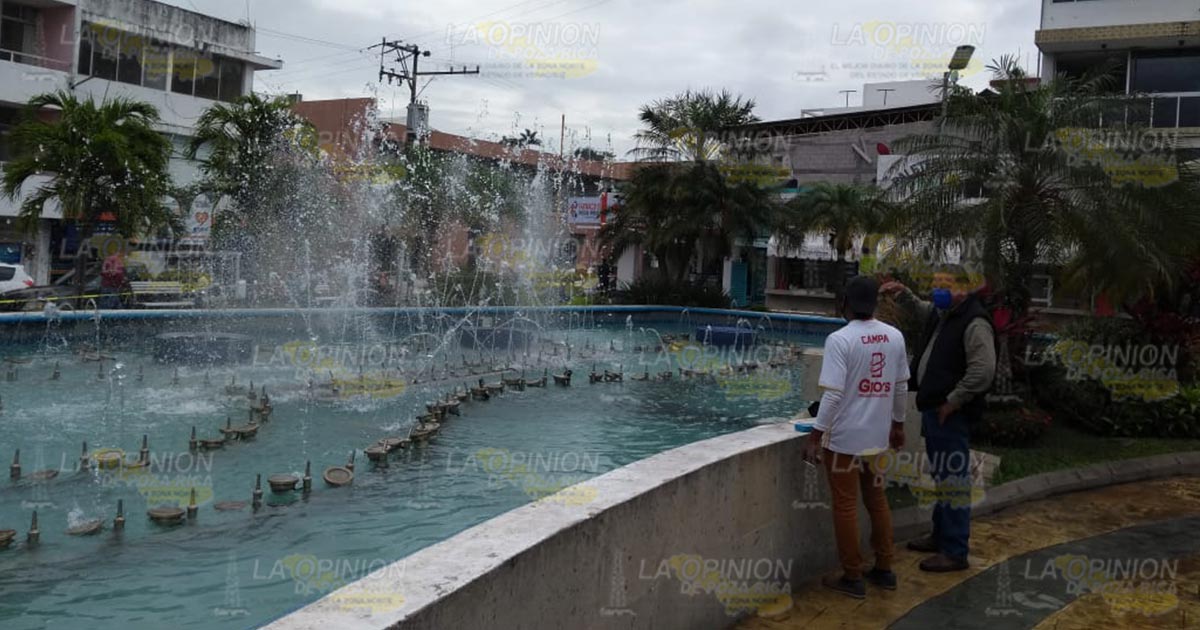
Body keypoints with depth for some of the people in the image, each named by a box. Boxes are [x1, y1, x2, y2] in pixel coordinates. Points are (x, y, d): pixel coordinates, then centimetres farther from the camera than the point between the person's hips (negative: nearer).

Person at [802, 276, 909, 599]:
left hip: (844, 437, -6)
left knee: (845, 506, 5)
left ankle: (852, 578, 14)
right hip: (878, 434, 6)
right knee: (877, 500, 19)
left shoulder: (840, 340, -17)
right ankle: (884, 569, 29)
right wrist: (898, 424, 22)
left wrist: (815, 437, -14)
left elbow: (833, 395, -21)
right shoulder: (895, 337, 1)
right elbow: (901, 387, 9)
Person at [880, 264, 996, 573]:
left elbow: (984, 370, -26)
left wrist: (952, 402, -20)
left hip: (951, 415, -10)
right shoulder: (941, 313, 11)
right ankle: (941, 537, 33)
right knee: (942, 477, 20)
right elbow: (918, 308, 35)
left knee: (953, 479, -4)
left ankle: (955, 552, 3)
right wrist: (902, 293, 16)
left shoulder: (974, 322, -18)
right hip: (933, 409, 10)